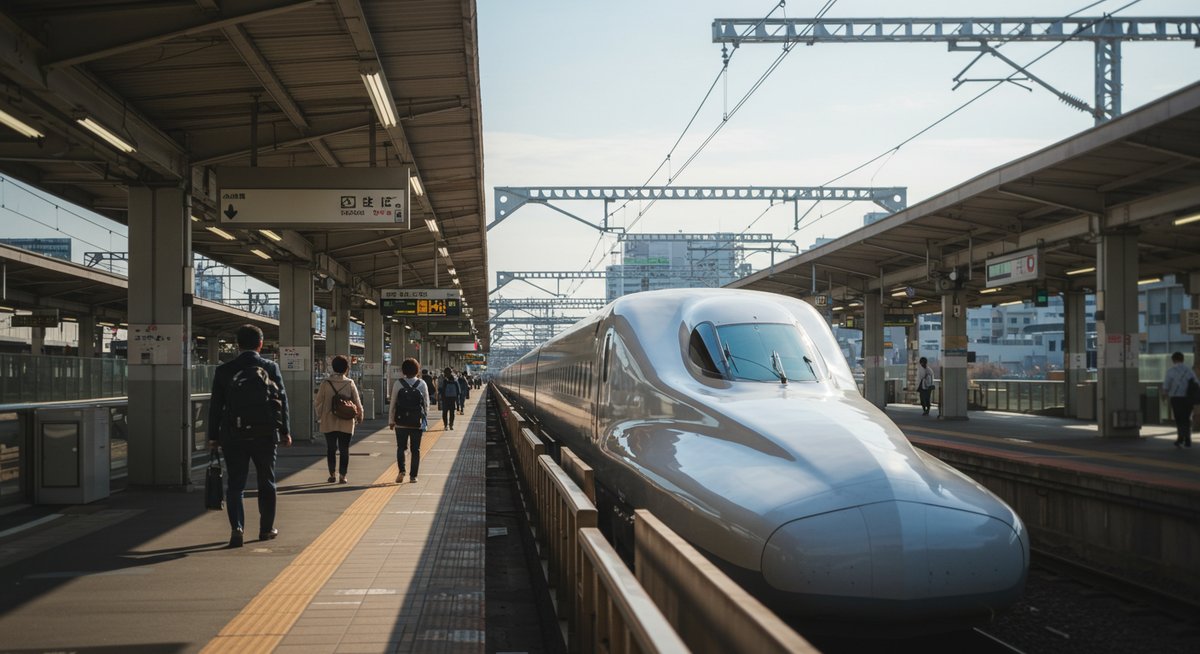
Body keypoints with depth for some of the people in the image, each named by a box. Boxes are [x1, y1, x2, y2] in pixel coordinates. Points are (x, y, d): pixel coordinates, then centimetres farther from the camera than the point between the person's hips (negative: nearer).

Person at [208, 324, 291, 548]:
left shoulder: (224, 370, 0)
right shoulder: (271, 368, -2)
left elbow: (215, 405, 1)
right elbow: (282, 401, 0)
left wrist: (213, 436, 8)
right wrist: (285, 432, 8)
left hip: (234, 436, 0)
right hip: (265, 435, 0)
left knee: (235, 484, 5)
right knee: (266, 483, 14)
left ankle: (236, 528, -10)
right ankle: (266, 529, 21)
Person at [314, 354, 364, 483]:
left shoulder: (325, 383, -4)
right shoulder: (350, 383, -4)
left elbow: (319, 401, 0)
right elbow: (357, 402, -1)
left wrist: (319, 417, 13)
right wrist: (359, 417, 14)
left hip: (329, 422, 1)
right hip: (346, 423, -1)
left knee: (331, 449, 11)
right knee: (344, 449, 5)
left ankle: (332, 475, 11)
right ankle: (342, 475, 1)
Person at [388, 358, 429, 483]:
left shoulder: (398, 383, -6)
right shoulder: (422, 384, -2)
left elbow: (393, 403, -4)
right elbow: (427, 403, 1)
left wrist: (391, 420, 4)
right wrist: (425, 420, 11)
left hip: (401, 422, -1)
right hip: (417, 422, 1)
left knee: (401, 447, 11)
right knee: (415, 449, 8)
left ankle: (401, 471, -7)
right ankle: (413, 476, 8)